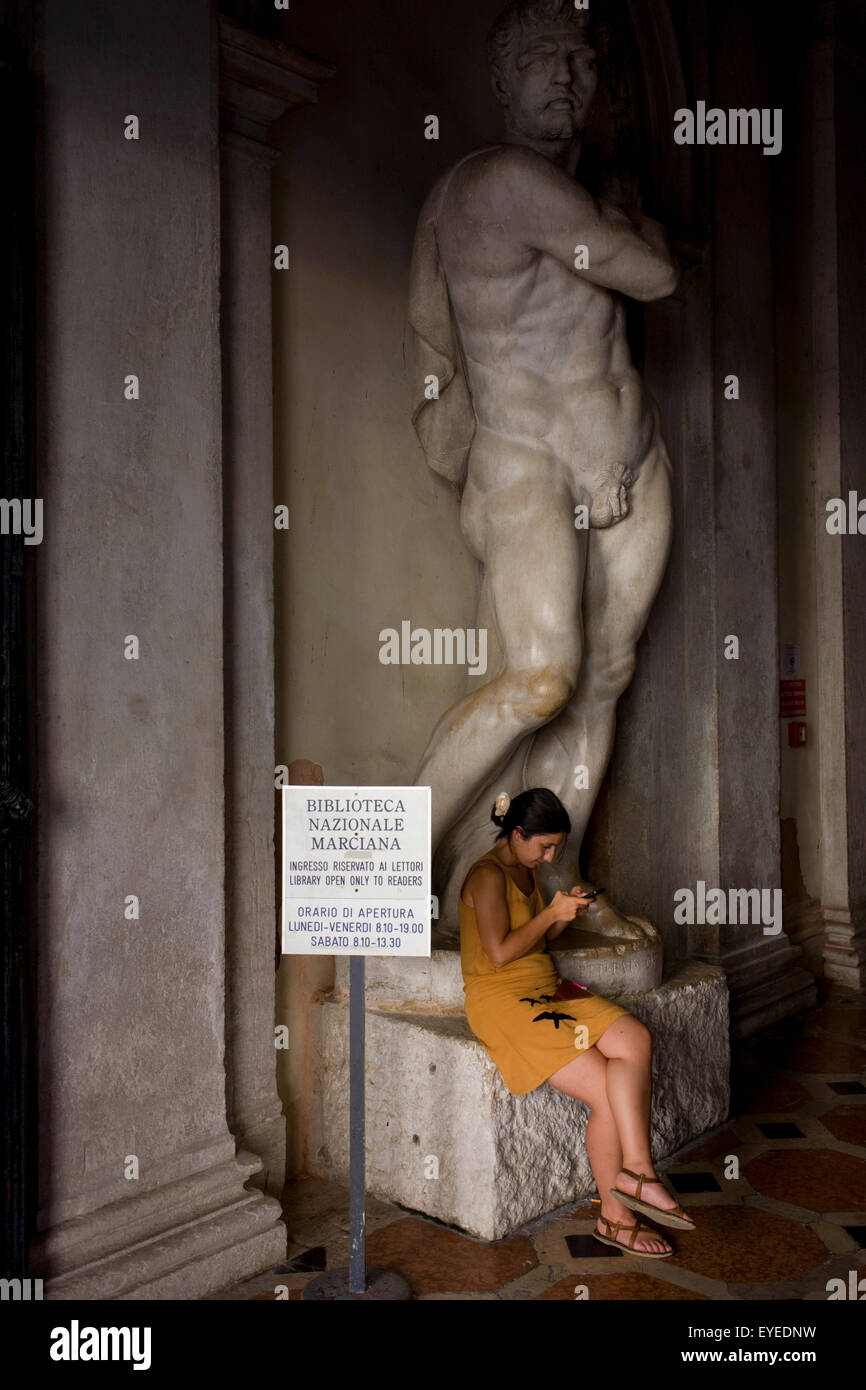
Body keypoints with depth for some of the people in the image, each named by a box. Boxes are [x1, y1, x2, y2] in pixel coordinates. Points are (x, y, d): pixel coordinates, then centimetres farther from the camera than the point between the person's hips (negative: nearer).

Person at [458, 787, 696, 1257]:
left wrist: (565, 917, 4)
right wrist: (551, 913, -12)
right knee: (608, 1092, -16)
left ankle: (634, 1169, -21)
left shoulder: (525, 870, 16)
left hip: (547, 990, 9)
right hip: (503, 1002, -8)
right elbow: (499, 954, -18)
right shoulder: (488, 875, -12)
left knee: (636, 1039, -18)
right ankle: (615, 1215, -2)